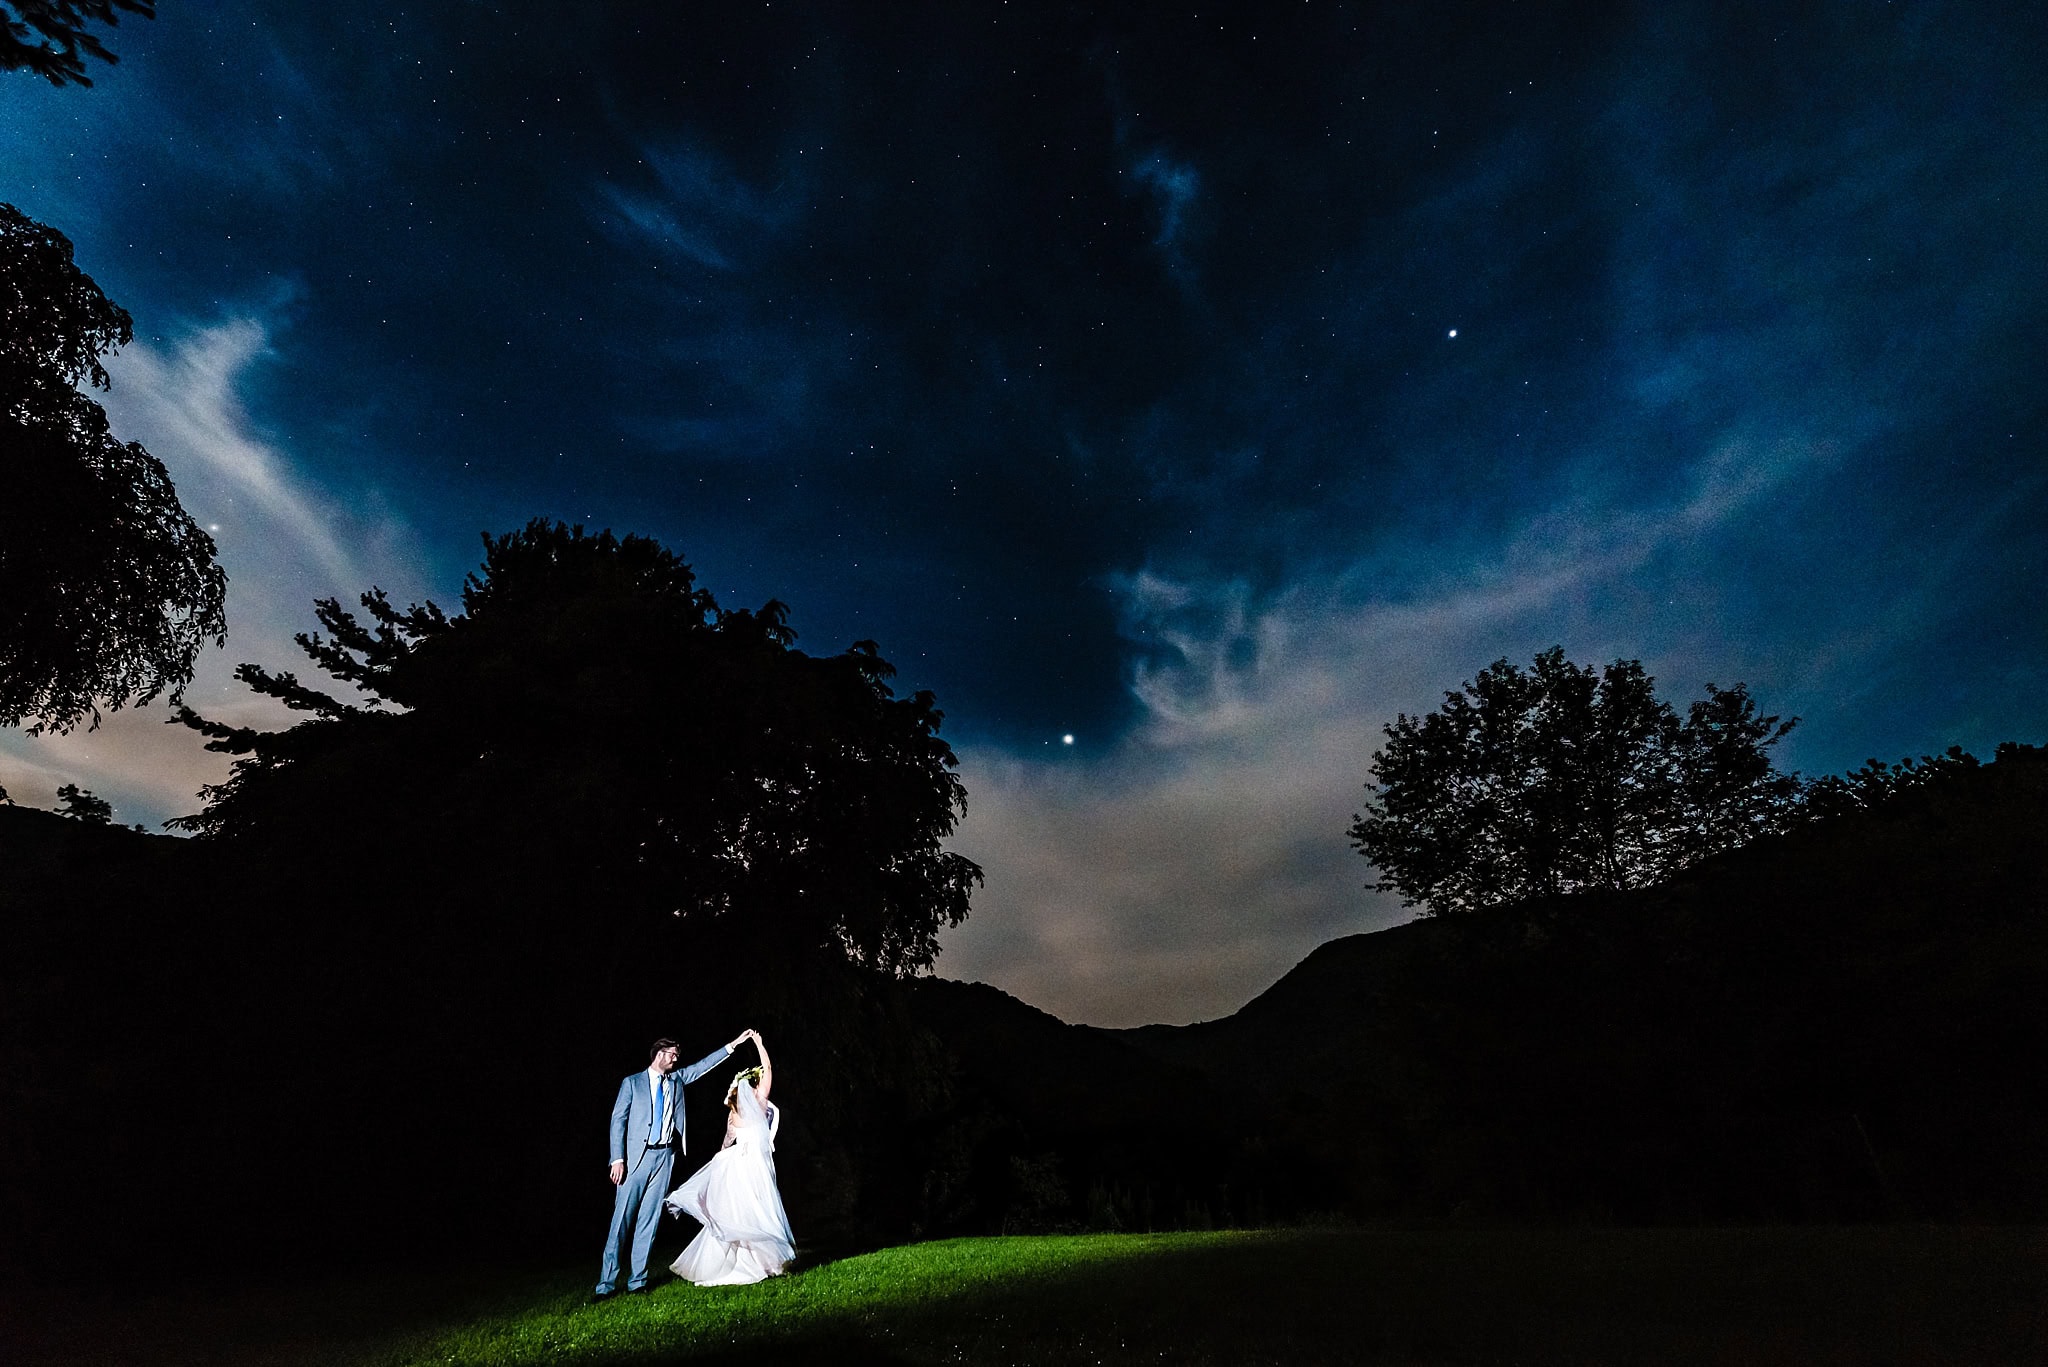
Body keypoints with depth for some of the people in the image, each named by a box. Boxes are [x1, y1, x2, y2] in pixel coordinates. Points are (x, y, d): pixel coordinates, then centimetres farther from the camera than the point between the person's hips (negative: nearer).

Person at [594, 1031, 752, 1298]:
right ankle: (606, 1282, 6)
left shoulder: (676, 1080, 14)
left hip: (664, 1157, 4)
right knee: (622, 1219, -2)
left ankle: (637, 1281, 12)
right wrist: (618, 1159, -11)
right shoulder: (632, 1082, 0)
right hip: (636, 1157, -4)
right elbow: (618, 1120, -3)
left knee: (650, 1219, 5)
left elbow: (703, 1065, 15)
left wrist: (734, 1044, 10)